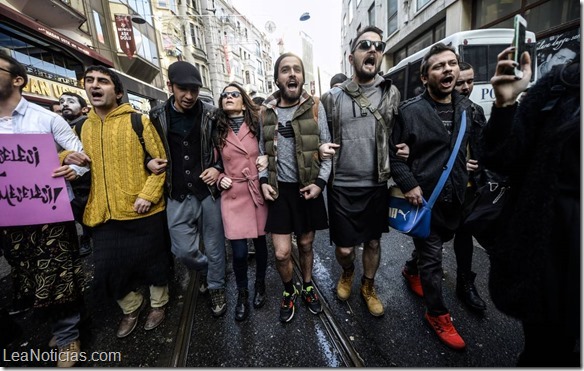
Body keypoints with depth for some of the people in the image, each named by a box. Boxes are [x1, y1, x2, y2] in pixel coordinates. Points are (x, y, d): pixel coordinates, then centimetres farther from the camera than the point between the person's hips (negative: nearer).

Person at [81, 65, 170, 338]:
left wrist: (148, 195, -16)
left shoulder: (138, 121, -4)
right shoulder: (82, 127, 10)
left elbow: (161, 161, -7)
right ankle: (131, 306, 41)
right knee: (107, 269, 12)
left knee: (152, 261, 12)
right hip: (103, 214, 5)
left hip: (142, 211, -4)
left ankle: (158, 304, 39)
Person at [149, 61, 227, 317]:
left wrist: (218, 168, -11)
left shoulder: (211, 114, -3)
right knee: (183, 251, 6)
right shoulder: (157, 116, 2)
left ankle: (216, 287, 36)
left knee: (214, 246, 10)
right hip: (177, 196, 2)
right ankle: (209, 270, 39)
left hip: (208, 191, -1)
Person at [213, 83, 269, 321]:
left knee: (260, 242, 13)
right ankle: (242, 293, 26)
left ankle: (260, 285, 39)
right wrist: (220, 179, -3)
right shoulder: (217, 131, 6)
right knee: (239, 251, -3)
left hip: (258, 192, 0)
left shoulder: (257, 125, 3)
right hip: (233, 195, 0)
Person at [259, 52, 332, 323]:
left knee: (305, 244, 15)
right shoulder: (265, 110, 1)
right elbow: (261, 150, 9)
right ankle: (288, 291, 31)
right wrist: (263, 181, -3)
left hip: (309, 188, 0)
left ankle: (307, 287, 43)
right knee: (282, 253, -1)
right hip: (279, 189, 0)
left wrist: (320, 182, -10)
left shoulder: (315, 107, -2)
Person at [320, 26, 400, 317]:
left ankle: (368, 287, 43)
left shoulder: (391, 94, 3)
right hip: (342, 186, -1)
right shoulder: (332, 98, -1)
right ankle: (347, 273, 43)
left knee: (373, 242, 16)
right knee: (344, 248, 7)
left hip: (377, 186, 2)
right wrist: (321, 150, -11)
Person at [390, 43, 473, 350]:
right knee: (432, 257, 4)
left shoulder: (467, 108, 7)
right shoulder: (410, 110, -10)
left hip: (455, 197, 6)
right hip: (423, 197, -6)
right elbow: (394, 153, -9)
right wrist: (408, 185, -17)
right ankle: (437, 314, 24)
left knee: (437, 242, 23)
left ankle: (411, 268, 53)